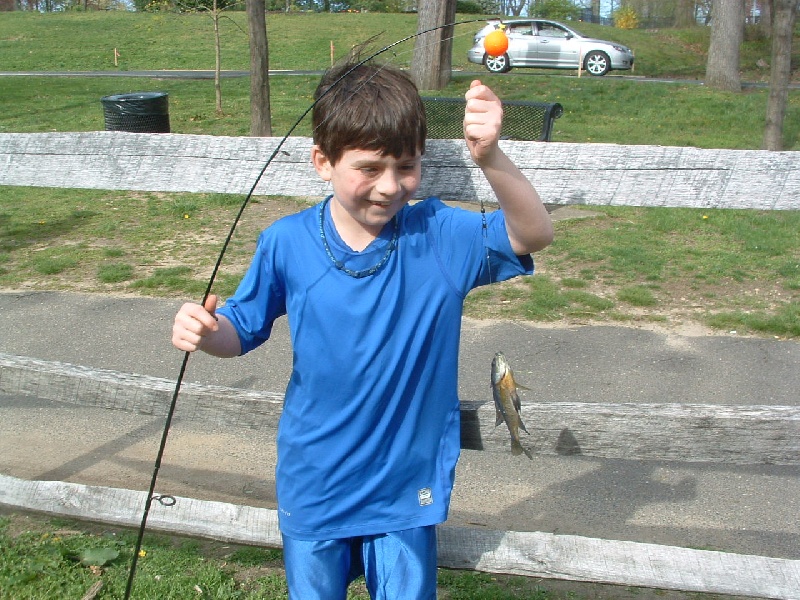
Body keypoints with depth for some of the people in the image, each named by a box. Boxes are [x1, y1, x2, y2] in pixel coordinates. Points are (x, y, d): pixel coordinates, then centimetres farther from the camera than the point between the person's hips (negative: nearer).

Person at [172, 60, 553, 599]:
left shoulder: (440, 236, -14)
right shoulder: (287, 243, -12)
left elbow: (534, 235, -26)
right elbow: (243, 328, -1)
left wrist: (490, 159, -43)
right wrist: (206, 332, -24)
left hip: (407, 488, -1)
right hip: (314, 487, 1)